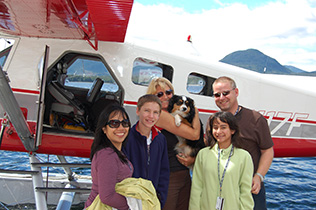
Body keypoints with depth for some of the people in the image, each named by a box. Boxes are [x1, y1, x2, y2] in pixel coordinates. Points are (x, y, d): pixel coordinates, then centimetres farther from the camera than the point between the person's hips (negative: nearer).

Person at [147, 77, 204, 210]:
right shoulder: (159, 114, -13)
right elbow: (194, 134, -14)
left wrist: (193, 159, -6)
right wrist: (195, 111, 1)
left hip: (185, 176, 8)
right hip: (167, 177, -8)